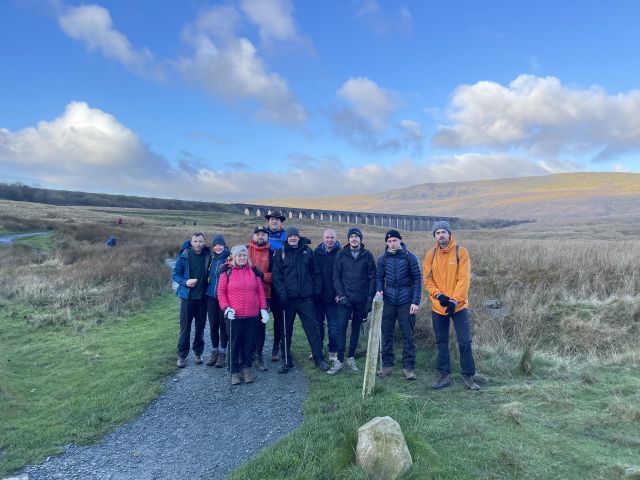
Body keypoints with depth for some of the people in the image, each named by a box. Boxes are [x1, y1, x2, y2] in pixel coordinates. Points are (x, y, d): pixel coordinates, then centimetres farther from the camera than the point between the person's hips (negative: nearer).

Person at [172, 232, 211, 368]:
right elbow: (175, 274, 0)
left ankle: (198, 352, 27)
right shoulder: (184, 256, -5)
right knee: (185, 327, 3)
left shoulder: (208, 255, -2)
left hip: (202, 297, 2)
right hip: (187, 296, -1)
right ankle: (182, 355, 13)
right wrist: (185, 282, -17)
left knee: (200, 326, 12)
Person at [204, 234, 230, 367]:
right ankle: (214, 352, 24)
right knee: (213, 325, 10)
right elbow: (207, 277, 18)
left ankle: (222, 354, 16)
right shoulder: (211, 259, 8)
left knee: (223, 325, 4)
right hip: (211, 297, 4)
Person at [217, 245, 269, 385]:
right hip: (234, 316, -2)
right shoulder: (227, 272, 1)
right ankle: (234, 372, 16)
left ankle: (246, 368, 22)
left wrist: (263, 308, 2)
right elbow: (221, 292, 1)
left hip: (252, 316, 2)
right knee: (234, 343, 4)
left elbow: (260, 291, 10)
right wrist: (226, 308, -11)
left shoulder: (253, 271, 9)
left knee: (249, 342, 8)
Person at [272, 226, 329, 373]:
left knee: (312, 328, 2)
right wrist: (282, 294, -13)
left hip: (306, 298, 1)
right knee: (286, 330, 9)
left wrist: (316, 290, 4)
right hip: (288, 299, -1)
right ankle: (286, 360, 21)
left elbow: (315, 272, 10)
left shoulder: (307, 251, 6)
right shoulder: (280, 254, 1)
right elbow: (276, 276, -4)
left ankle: (318, 358, 13)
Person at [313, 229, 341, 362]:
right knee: (318, 323, 13)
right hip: (318, 295, 3)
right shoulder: (316, 253, 6)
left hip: (333, 296, -3)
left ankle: (333, 351, 16)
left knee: (333, 325, 4)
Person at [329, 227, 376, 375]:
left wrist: (370, 299, -5)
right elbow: (336, 277, 1)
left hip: (361, 299, 1)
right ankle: (339, 360, -4)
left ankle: (351, 358, 21)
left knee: (356, 328, 9)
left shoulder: (368, 255, 3)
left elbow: (372, 278, 2)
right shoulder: (341, 255, 3)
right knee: (341, 326, -9)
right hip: (345, 298, -1)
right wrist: (341, 295, -9)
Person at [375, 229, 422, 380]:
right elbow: (379, 277, 11)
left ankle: (408, 367, 14)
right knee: (386, 335, 8)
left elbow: (417, 279, -4)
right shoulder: (383, 258, 3)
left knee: (408, 336, 4)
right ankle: (387, 365, 20)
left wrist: (415, 302, -10)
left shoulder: (410, 257, -5)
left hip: (406, 303, -2)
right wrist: (379, 290, -9)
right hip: (388, 302, 3)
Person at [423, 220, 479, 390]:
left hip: (459, 305, -3)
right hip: (438, 306, 3)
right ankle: (445, 375, 23)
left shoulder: (461, 252, -5)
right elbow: (427, 280, 2)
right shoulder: (431, 255, 3)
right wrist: (438, 295, -14)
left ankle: (468, 377, 13)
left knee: (465, 342, -2)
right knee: (442, 343, 11)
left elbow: (464, 279, -10)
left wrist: (454, 300, -17)